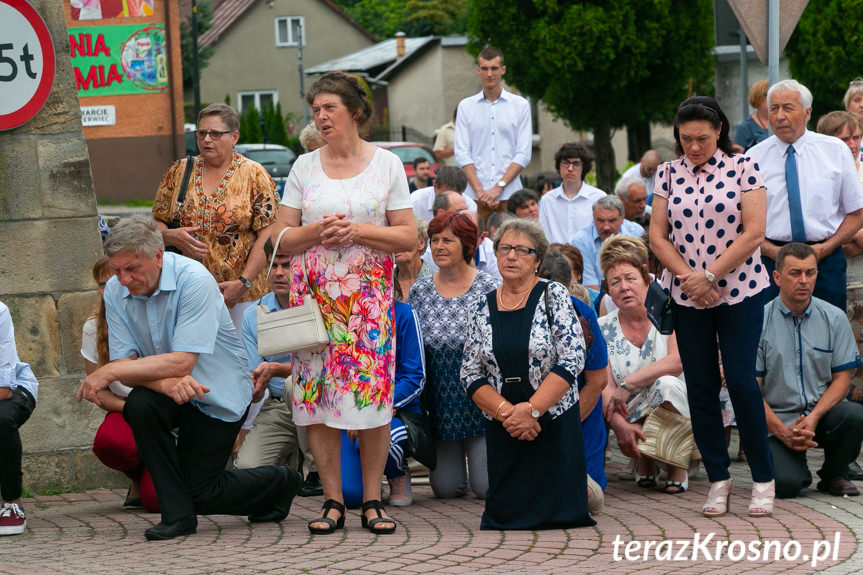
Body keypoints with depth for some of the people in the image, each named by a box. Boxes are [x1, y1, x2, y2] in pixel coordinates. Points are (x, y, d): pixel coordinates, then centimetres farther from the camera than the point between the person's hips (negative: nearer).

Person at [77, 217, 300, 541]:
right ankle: (177, 514, -18)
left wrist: (108, 373, -35)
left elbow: (182, 362, -34)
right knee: (139, 405, -30)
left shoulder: (194, 281, -27)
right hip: (169, 393, 4)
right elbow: (124, 363, -16)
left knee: (199, 494, -4)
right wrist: (165, 383, -38)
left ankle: (281, 483, 26)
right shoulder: (115, 291, -11)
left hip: (218, 395, -4)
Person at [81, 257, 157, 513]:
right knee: (109, 441, -37)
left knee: (156, 497, -27)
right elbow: (99, 391, 2)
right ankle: (138, 479, 1)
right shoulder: (94, 328, -2)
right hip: (125, 410, 3)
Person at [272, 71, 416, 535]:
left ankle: (372, 501, 2)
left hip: (369, 294, -2)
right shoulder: (304, 167, 10)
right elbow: (282, 239, 8)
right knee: (316, 392, -3)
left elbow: (408, 237, 1)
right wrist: (317, 231, -11)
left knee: (372, 392, -6)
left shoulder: (386, 164, 5)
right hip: (315, 295, 2)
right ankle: (332, 501, 3)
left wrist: (357, 231, -11)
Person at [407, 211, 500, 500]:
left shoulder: (488, 288, -6)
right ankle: (452, 456, 35)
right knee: (446, 488, 1)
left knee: (486, 487, -8)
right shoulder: (419, 292, 3)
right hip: (441, 408, 3)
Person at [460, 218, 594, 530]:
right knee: (504, 519, -3)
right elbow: (470, 375, 3)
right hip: (503, 430, 2)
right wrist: (505, 411, -14)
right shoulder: (481, 309, 7)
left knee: (560, 515, -6)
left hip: (554, 421, -2)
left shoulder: (552, 295, -2)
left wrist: (531, 409, -17)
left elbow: (573, 358, -11)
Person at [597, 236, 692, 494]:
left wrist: (627, 384, -20)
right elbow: (605, 386, -6)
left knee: (666, 384, -33)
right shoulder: (603, 328, 4)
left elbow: (677, 362, -18)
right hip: (635, 420, 2)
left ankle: (678, 468, -13)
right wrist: (619, 425, -24)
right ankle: (645, 462, 6)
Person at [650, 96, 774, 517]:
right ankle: (718, 479, 13)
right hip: (686, 297, 3)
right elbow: (657, 236, 4)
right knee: (701, 388, 3)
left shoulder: (742, 168, -2)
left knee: (741, 381, -9)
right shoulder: (669, 174, 7)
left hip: (740, 291, -3)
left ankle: (763, 479, 2)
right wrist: (689, 277, -10)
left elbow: (753, 232, -9)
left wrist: (710, 275, -13)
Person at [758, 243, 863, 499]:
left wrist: (814, 417, -16)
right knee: (785, 483, -28)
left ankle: (833, 475, 0)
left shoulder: (834, 318, 3)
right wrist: (781, 431, -16)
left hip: (822, 413, 3)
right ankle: (796, 464, 13)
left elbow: (841, 379, 1)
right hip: (778, 420, -3)